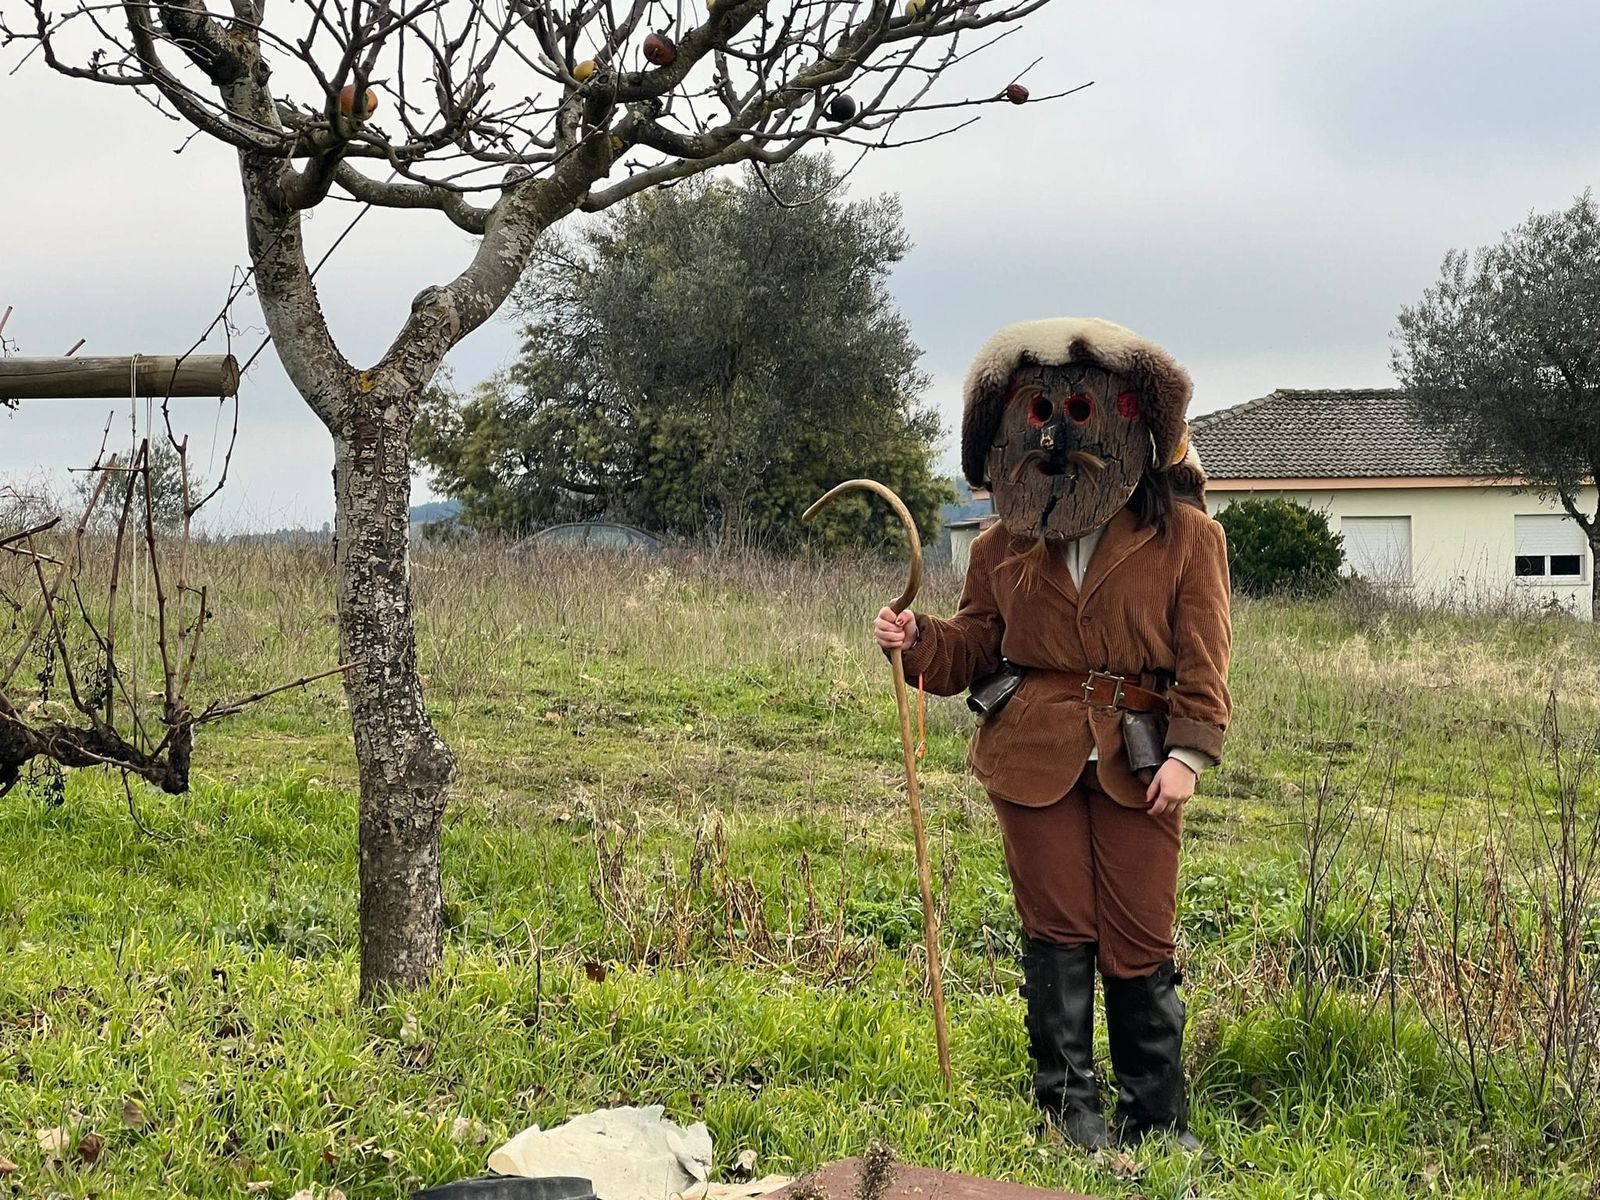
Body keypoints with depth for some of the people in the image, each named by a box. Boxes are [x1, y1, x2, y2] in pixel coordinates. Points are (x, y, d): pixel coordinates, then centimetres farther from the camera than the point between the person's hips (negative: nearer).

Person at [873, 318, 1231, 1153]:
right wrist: (920, 641, -9)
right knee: (1058, 930, 5)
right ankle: (1069, 1107, 17)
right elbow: (975, 647, 11)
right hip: (1033, 753, 2)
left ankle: (1156, 1120, 15)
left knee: (1141, 941, 2)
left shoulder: (1183, 535, 2)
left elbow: (1203, 654, -2)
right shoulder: (1004, 545, 9)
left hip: (1136, 759, -2)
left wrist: (1188, 750, -12)